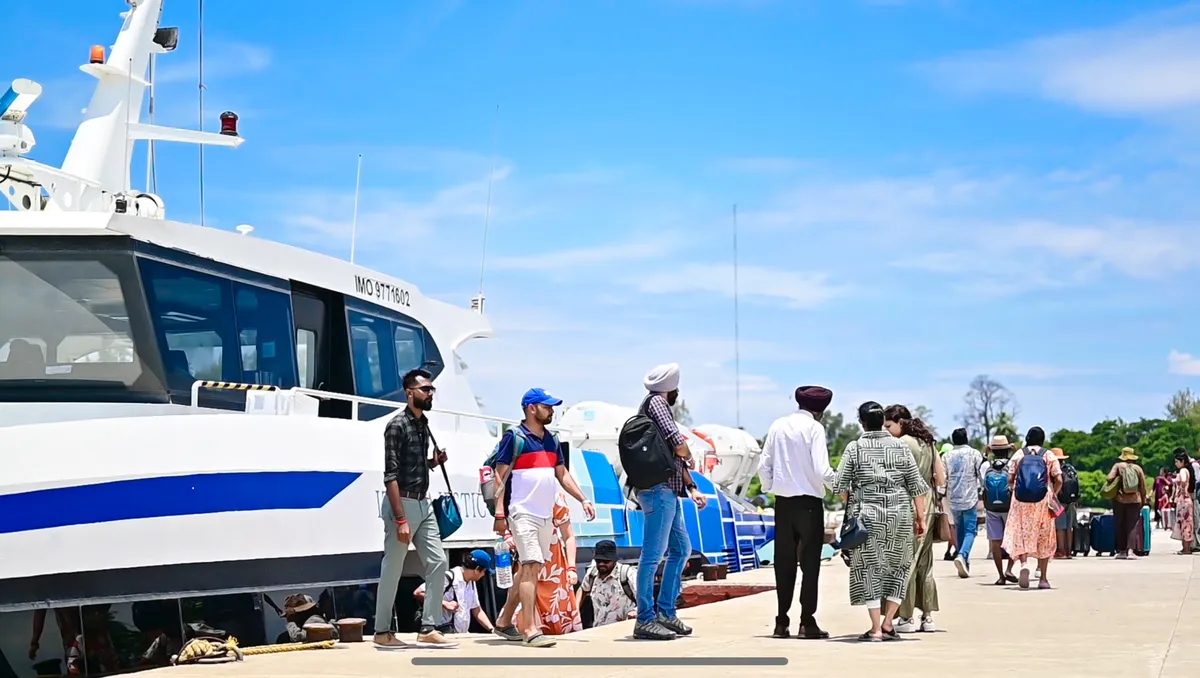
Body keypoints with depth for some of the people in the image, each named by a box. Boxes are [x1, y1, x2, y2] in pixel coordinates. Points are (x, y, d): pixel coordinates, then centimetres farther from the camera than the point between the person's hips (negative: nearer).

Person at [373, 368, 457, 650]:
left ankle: (428, 630, 10)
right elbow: (390, 476, -18)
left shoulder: (423, 424, 12)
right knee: (392, 570, 0)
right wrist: (400, 520, -23)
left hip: (424, 504, 8)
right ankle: (382, 632, 10)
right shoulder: (397, 426, -13)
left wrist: (435, 462, 3)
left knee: (437, 563, 5)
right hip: (402, 504, -8)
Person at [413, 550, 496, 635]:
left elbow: (477, 611, 23)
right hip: (444, 633, -8)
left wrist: (492, 629, 9)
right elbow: (417, 593, -18)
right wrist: (445, 604, -20)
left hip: (462, 635, 8)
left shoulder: (471, 583, 15)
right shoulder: (448, 578, -14)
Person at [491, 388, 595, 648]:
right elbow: (500, 476, -7)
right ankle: (530, 630, -16)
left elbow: (563, 474, 20)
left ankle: (504, 622, 23)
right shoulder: (513, 437, -5)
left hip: (546, 516, 8)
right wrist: (499, 514, -14)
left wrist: (583, 500, 9)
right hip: (523, 514, -8)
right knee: (531, 566, -15)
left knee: (530, 568, 12)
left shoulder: (551, 441, 16)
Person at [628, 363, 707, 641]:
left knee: (681, 549, 17)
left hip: (668, 492, 10)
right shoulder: (656, 402, -6)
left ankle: (665, 611, 20)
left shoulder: (661, 406, 22)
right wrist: (689, 456, 6)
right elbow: (679, 445, -16)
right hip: (659, 490, -10)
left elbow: (677, 459, 22)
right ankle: (645, 620, -8)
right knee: (653, 554, -9)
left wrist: (692, 488, 13)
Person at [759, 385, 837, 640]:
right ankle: (807, 622, -1)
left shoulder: (777, 426, 6)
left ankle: (781, 622, 9)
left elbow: (764, 467, 7)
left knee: (784, 562, 9)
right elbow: (821, 470, -15)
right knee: (809, 562, 2)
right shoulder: (814, 428, -9)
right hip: (809, 502, -5)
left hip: (782, 502, 5)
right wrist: (838, 483, 3)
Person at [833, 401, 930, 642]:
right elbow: (916, 485, 4)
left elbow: (839, 485, -1)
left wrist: (851, 505, 17)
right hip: (900, 514, 2)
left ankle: (876, 628, 1)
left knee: (869, 568, 4)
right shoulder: (900, 447, 5)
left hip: (867, 514, -2)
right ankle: (888, 623, 12)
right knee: (899, 566, 16)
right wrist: (920, 516, 10)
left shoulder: (854, 448, 0)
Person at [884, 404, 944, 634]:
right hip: (929, 504, 8)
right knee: (925, 562, 11)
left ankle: (907, 617, -3)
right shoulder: (928, 442, 14)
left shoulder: (903, 443, -10)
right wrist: (938, 497, 21)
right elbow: (941, 475, 16)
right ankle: (928, 617, 13)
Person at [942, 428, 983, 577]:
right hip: (970, 498, -3)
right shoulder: (974, 454, -2)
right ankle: (962, 555, -27)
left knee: (959, 530, 14)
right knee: (970, 530, -3)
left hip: (953, 499, 3)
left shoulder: (946, 456, 4)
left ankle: (964, 563, 16)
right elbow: (982, 475, -3)